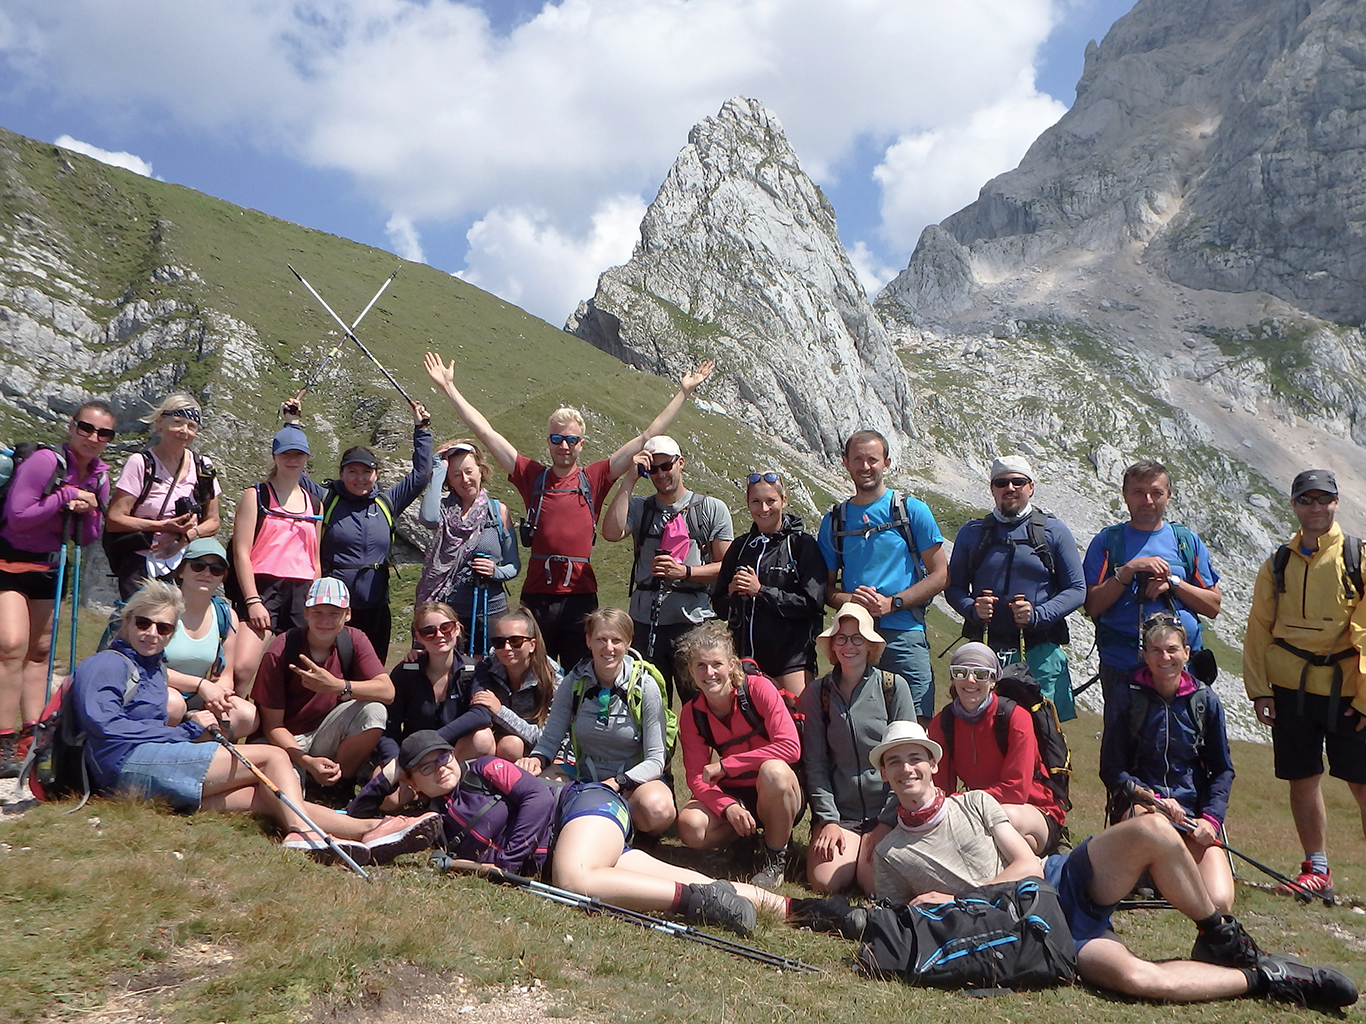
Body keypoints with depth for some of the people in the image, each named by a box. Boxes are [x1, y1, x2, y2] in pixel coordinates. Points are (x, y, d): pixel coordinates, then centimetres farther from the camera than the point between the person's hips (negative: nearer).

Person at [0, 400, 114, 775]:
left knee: (39, 651, 10)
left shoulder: (99, 476, 2)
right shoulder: (45, 461, -19)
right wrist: (67, 497, -22)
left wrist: (88, 511, -14)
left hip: (48, 569, 7)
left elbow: (88, 538, 6)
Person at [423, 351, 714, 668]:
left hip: (581, 596, 0)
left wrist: (683, 392, 6)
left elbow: (646, 438, 6)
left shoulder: (594, 478, 6)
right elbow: (486, 432, 7)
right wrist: (449, 388, 7)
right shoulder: (532, 476, 7)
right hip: (537, 593, 0)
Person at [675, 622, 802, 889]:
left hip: (780, 795, -3)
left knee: (773, 770, -38)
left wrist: (725, 765, -23)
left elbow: (790, 747, -24)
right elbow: (696, 776, -6)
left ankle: (776, 858, -12)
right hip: (734, 795, 3)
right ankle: (754, 830, 5)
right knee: (690, 827, -26)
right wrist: (728, 807, -27)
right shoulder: (691, 714, -3)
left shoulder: (758, 688, -15)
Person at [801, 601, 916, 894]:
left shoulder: (894, 686, -2)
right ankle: (845, 844, 12)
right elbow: (815, 763, 3)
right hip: (840, 810, 2)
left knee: (875, 882, -21)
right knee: (825, 881, -19)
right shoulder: (817, 693, 4)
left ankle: (875, 845, 10)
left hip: (887, 809, -1)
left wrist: (887, 822, -7)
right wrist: (827, 820, -7)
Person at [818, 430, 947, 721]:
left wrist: (892, 603, -10)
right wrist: (849, 600, -7)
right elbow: (826, 586, 15)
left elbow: (940, 575, 2)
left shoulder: (912, 510, 5)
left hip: (903, 635, -2)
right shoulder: (834, 520, 13)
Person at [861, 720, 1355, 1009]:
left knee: (1151, 829, -23)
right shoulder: (889, 855, 7)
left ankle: (1220, 937, -1)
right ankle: (1264, 979, -8)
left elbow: (1028, 866, 2)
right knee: (1136, 976, -30)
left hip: (1064, 883, 3)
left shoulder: (975, 802, 10)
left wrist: (955, 900, -8)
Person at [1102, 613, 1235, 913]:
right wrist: (1155, 798, -17)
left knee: (1220, 902, -18)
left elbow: (1223, 770, 11)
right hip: (1138, 803, -2)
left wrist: (1211, 818, -5)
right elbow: (1111, 769, -1)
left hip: (1193, 812, 2)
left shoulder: (1206, 701, 6)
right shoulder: (1127, 699, 0)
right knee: (1153, 819, -40)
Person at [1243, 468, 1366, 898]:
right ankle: (1317, 869, 23)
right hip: (1290, 689, 3)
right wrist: (1259, 689, 2)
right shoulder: (1278, 565, 9)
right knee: (1303, 779, 9)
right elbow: (1258, 629, 10)